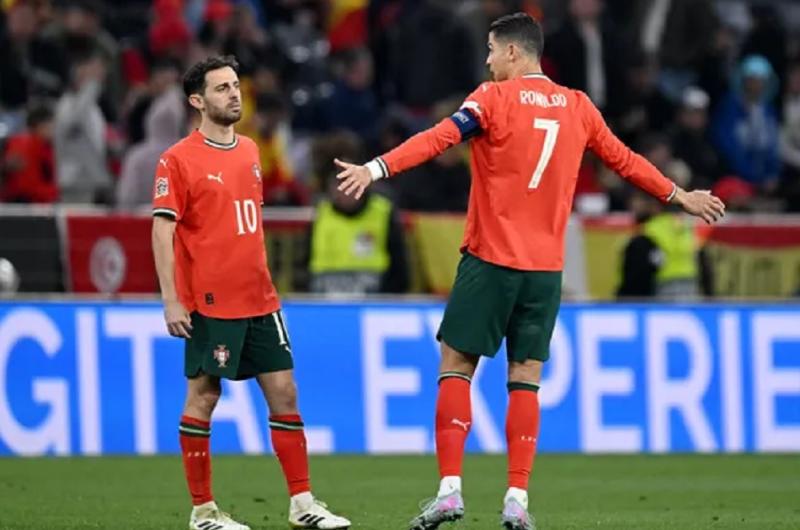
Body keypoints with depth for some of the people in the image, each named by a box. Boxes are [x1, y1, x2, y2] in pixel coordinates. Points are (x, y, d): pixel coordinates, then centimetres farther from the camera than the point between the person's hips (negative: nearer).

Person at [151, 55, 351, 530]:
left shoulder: (249, 151, 13)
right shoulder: (179, 160, -7)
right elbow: (163, 231, -10)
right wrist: (171, 301, -15)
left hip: (259, 300, 6)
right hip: (210, 304, -6)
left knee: (284, 392, 4)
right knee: (203, 396, -1)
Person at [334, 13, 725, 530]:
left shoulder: (494, 99, -6)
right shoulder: (578, 107, 8)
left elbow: (438, 138, -20)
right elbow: (625, 160, 19)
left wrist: (376, 168, -28)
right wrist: (680, 195, 33)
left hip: (490, 259, -4)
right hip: (546, 267, 4)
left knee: (457, 366, 3)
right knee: (526, 378, 6)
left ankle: (450, 488, -5)